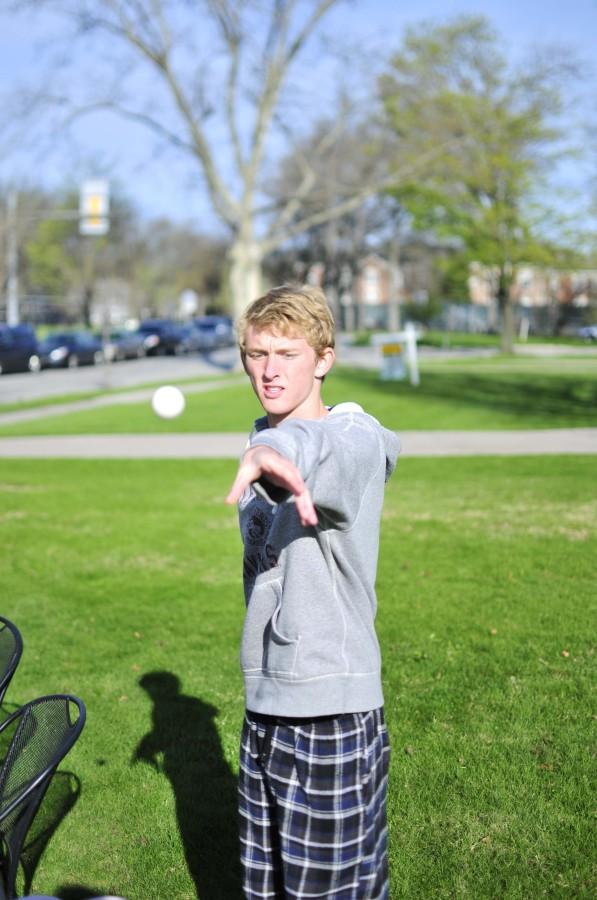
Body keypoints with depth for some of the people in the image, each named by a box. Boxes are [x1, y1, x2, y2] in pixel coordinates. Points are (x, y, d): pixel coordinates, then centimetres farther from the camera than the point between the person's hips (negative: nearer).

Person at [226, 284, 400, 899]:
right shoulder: (262, 440, 10)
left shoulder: (358, 440, -14)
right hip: (264, 702, 7)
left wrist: (275, 454, -61)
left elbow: (321, 451, -41)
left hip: (333, 711, -7)